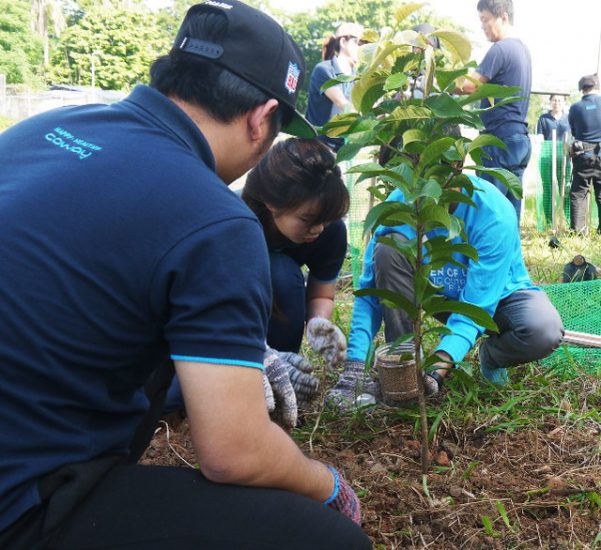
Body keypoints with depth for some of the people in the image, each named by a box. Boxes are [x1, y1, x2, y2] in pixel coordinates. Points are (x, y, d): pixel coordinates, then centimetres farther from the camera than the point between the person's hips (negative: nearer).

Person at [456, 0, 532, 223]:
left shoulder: (500, 48, -11)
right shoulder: (522, 49, 17)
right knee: (510, 209, 9)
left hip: (501, 139, -9)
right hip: (520, 138, 9)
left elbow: (469, 86, -13)